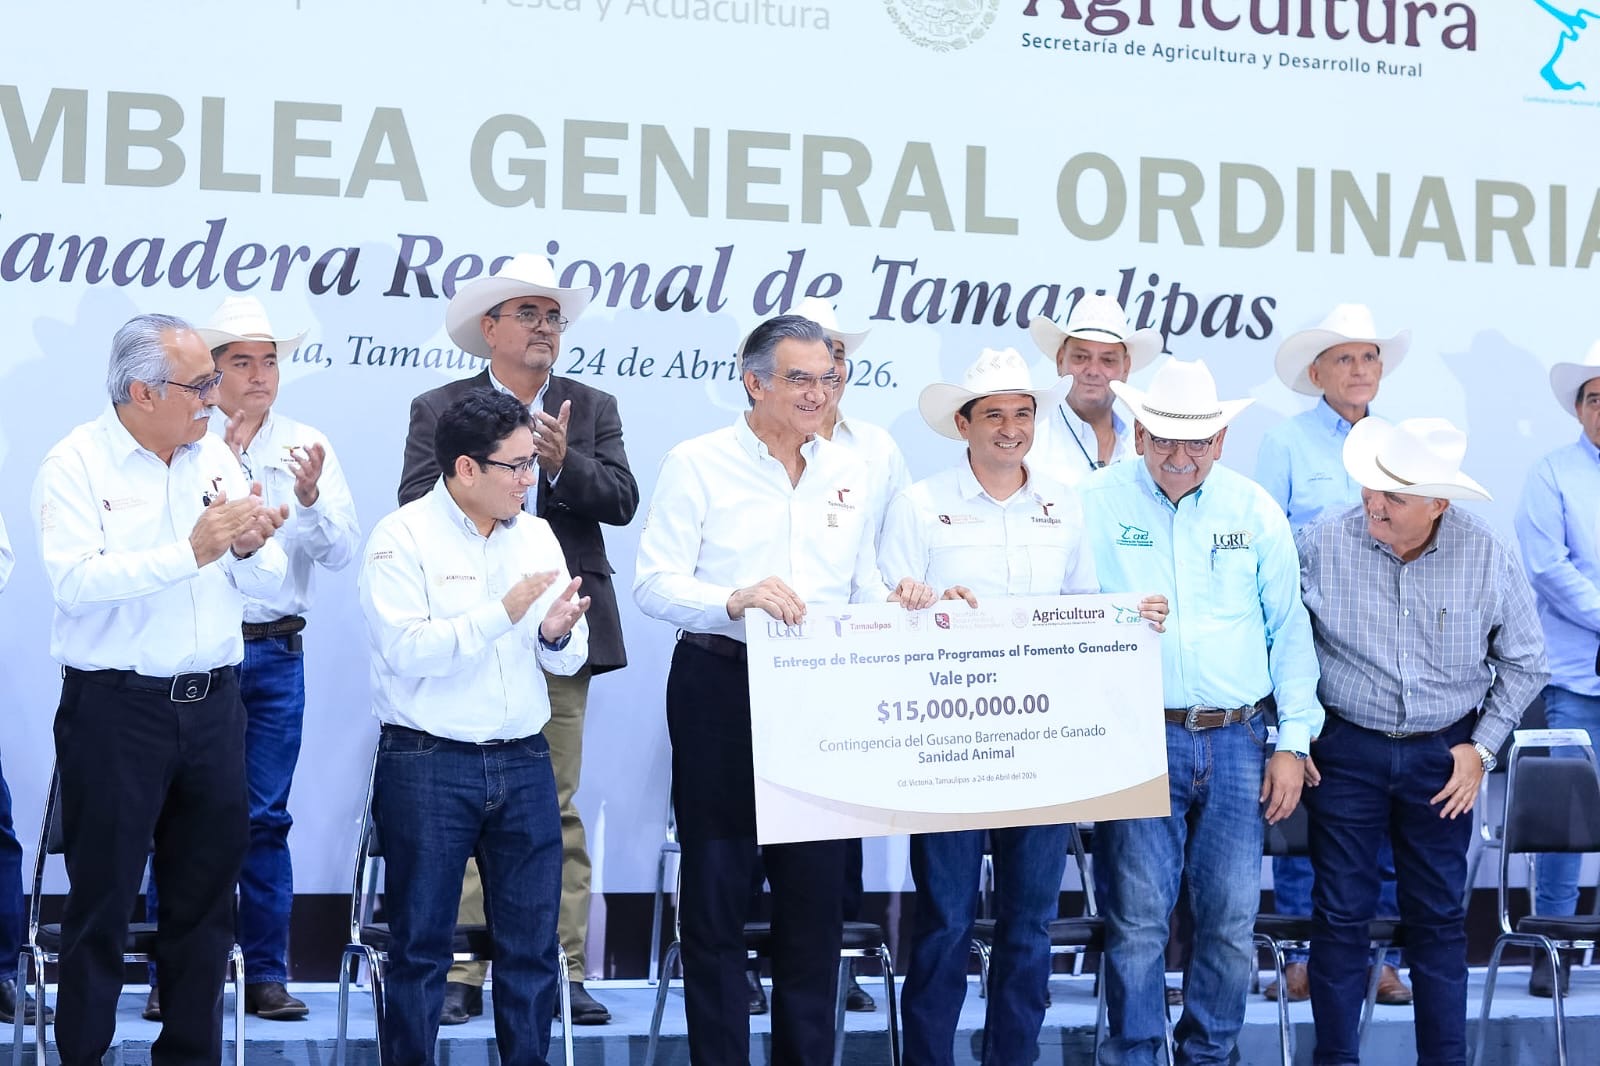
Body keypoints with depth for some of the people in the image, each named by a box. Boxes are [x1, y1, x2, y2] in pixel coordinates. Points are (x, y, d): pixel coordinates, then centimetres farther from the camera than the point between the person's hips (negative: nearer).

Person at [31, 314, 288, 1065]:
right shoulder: (77, 465, -6)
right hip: (115, 708, -5)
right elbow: (74, 580, -21)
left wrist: (249, 550, -14)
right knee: (101, 898, 4)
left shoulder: (216, 458, 9)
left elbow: (268, 583, 8)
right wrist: (190, 553, -25)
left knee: (205, 895, 11)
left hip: (213, 704, 5)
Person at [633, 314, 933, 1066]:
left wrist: (896, 600, -5)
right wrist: (734, 600, -28)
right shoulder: (698, 463, -4)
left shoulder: (849, 472, 11)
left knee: (816, 893, 8)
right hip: (721, 692, -4)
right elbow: (654, 585, -11)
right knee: (716, 891, 3)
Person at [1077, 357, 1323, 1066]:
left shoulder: (1254, 510, 8)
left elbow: (1289, 629, 10)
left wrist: (1293, 741, 5)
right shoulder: (1098, 502, 2)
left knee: (1231, 918, 4)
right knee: (1138, 918, -3)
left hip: (1237, 741, 2)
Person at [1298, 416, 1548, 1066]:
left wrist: (1482, 748, 0)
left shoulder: (1488, 558, -9)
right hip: (1346, 750, -1)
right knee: (1342, 914, 4)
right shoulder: (1322, 545, -12)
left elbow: (1523, 662, 4)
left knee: (1439, 916, 9)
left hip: (1443, 755, 1)